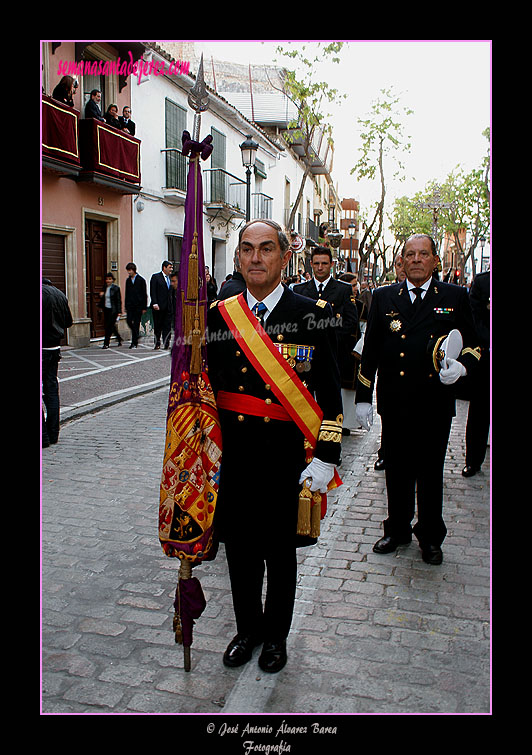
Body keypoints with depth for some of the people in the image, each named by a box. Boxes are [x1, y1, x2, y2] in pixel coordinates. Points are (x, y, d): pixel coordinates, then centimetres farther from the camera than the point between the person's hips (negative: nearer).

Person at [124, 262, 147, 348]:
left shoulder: (141, 280, -1)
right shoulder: (128, 280, 12)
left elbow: (144, 294, -1)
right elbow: (127, 293, 17)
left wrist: (144, 307, -6)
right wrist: (125, 305, 11)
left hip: (138, 305, -4)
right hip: (130, 305, 4)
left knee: (136, 324, -3)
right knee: (129, 321, -7)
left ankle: (134, 343, 1)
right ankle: (136, 335, 19)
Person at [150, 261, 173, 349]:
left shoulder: (170, 278, 13)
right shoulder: (155, 277, -2)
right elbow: (152, 292, -8)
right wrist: (155, 304, -16)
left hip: (168, 306, 4)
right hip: (158, 306, -4)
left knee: (167, 326, 1)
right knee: (158, 326, 4)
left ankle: (166, 344, 4)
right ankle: (157, 344, 13)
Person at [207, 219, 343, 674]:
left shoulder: (313, 315, -6)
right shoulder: (218, 316, 2)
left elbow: (331, 395, -5)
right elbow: (206, 387, 8)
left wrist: (326, 458, -10)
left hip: (286, 459, -2)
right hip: (232, 457, 3)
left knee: (280, 550, 14)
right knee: (240, 547, 16)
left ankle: (276, 634, 37)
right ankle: (248, 628, 40)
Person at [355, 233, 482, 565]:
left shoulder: (455, 297, 3)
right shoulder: (384, 297, 6)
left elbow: (475, 344, 8)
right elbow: (370, 351, 6)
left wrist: (461, 366, -14)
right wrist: (363, 397, 4)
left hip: (435, 403, -1)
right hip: (395, 403, 1)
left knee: (431, 473, 10)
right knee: (397, 471, 12)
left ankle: (431, 537, 28)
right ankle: (398, 529, 32)